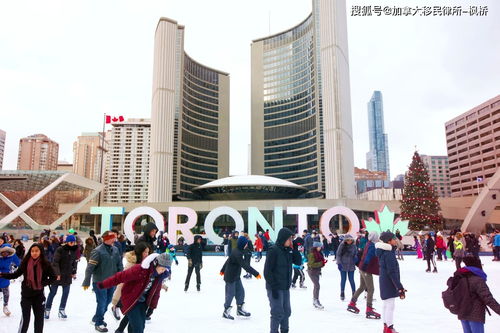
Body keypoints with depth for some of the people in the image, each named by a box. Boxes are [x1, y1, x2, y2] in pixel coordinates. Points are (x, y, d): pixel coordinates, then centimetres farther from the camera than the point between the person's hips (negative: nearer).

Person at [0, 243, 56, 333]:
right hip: (26, 294, -1)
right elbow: (16, 274, 0)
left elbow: (53, 277, -2)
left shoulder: (45, 264, -9)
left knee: (39, 317, 14)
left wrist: (43, 283, -14)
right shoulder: (25, 263, -9)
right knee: (25, 318, 1)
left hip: (39, 295, 1)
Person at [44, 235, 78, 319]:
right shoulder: (60, 250, -14)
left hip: (68, 275, 5)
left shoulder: (74, 250, 2)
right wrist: (57, 273, -19)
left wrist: (74, 272, 8)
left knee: (66, 292, 5)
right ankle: (47, 309, 20)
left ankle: (62, 310, 18)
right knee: (53, 292, 5)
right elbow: (55, 262, -15)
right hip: (57, 274, -4)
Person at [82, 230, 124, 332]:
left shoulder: (115, 250, 1)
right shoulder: (98, 251, -18)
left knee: (107, 301, 17)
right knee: (102, 303, 0)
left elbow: (119, 264, 8)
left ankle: (97, 318, 39)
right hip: (100, 282, -6)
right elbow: (90, 267, -17)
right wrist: (86, 282, -17)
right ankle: (99, 323, 20)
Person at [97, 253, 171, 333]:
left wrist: (152, 306, 7)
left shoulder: (161, 275, -8)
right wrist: (104, 284, -18)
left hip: (143, 302, 6)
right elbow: (121, 276, -24)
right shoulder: (140, 269, -30)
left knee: (141, 326, 11)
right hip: (130, 301, -6)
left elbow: (156, 291, 5)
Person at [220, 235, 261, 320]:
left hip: (236, 276, 9)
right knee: (230, 294, 1)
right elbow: (245, 265, -33)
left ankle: (239, 309, 25)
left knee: (241, 291, 12)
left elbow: (228, 260, 19)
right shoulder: (237, 253, -26)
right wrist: (256, 273, -34)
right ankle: (226, 312, 17)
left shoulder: (237, 251, 6)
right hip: (230, 277, -9)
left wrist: (223, 270, 32)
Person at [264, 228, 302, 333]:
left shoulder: (288, 250, 6)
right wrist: (273, 288, -19)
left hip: (285, 287, 8)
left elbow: (298, 262, 8)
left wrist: (294, 249, -4)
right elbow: (267, 271, -17)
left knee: (286, 311, 15)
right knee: (278, 313, -3)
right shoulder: (273, 250, -16)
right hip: (275, 288, -7)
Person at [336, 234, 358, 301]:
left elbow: (356, 253, 11)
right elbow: (338, 254, -4)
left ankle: (354, 293, 21)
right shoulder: (342, 245, -8)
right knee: (343, 280, 6)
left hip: (351, 266, 1)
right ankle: (342, 294, 22)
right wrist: (339, 263, -10)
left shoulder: (354, 245, -2)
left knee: (351, 280, 5)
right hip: (343, 265, -1)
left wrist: (356, 257, -11)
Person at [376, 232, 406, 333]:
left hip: (384, 282, 10)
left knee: (386, 305, 18)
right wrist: (400, 287, -20)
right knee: (390, 306, -3)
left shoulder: (383, 252, 10)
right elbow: (392, 272, -23)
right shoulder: (389, 254, -21)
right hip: (389, 283, -10)